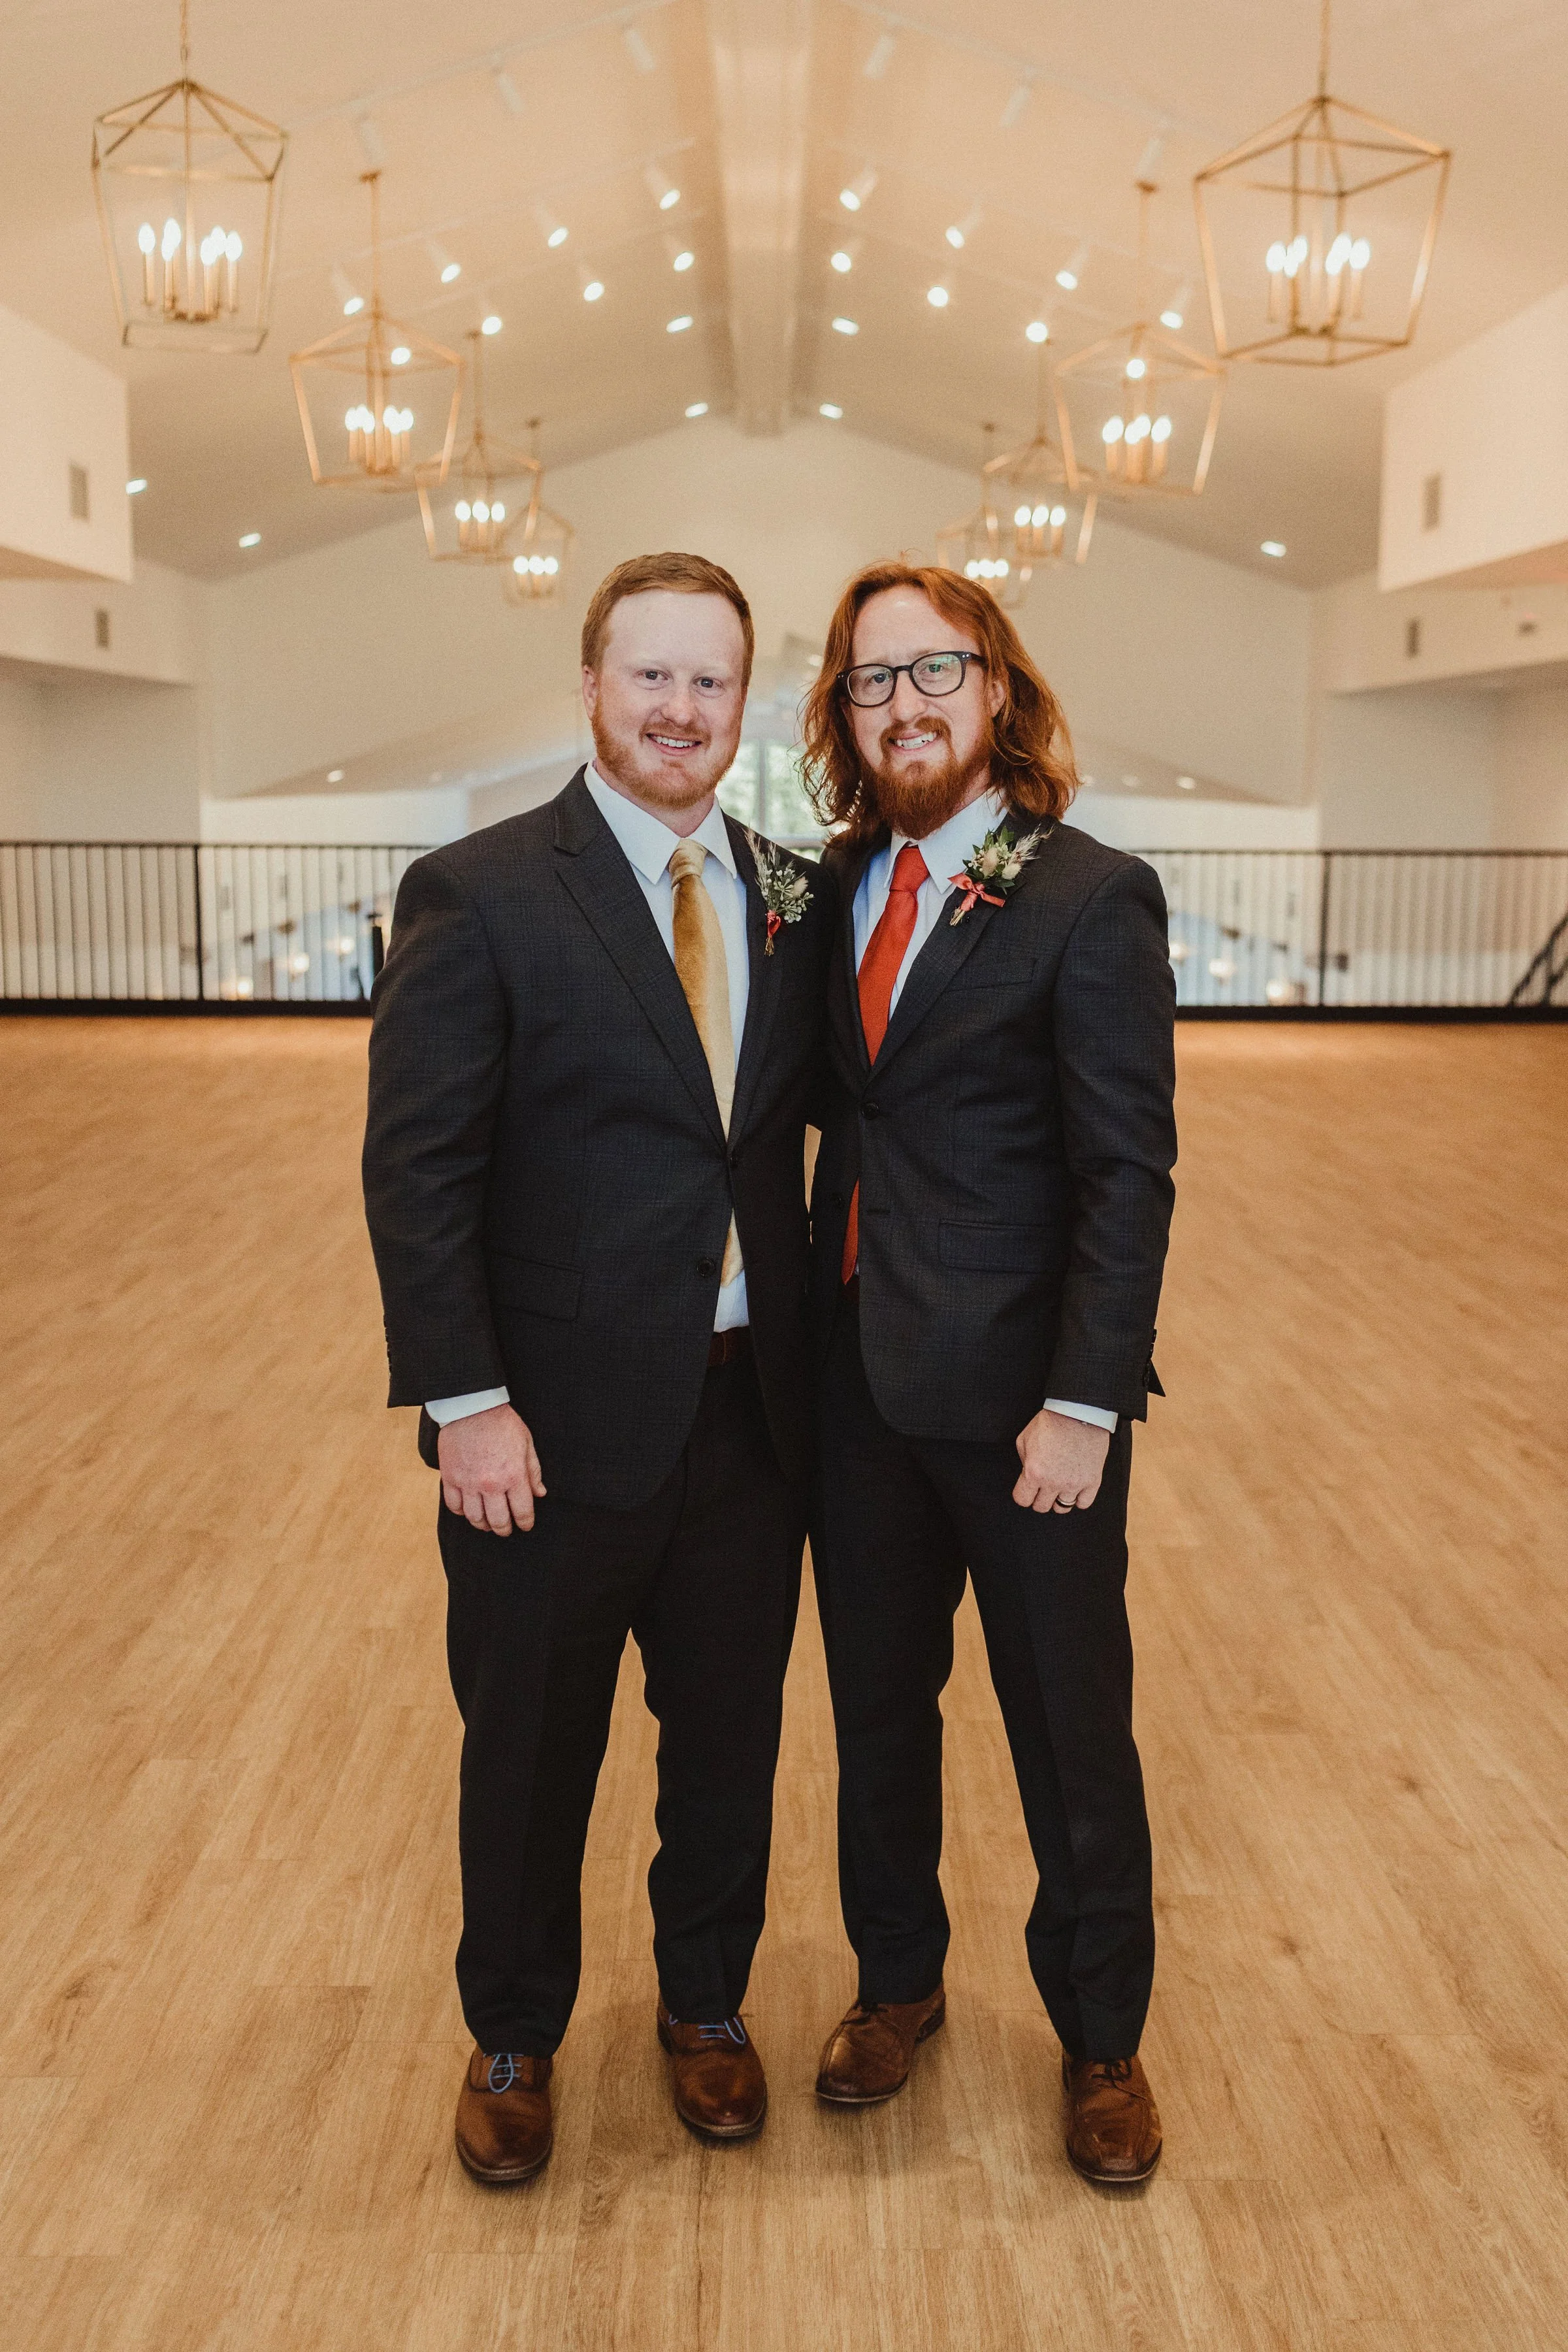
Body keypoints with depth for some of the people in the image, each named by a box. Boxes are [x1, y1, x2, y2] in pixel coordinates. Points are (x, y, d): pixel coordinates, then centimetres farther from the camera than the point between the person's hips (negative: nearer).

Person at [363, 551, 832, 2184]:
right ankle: (513, 2036, 39)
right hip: (558, 1425, -4)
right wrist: (466, 1402, -16)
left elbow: (793, 1122, 8)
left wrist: (815, 1357, 0)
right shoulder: (480, 895, -9)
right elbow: (416, 1169, -12)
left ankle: (704, 2004, 43)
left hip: (752, 1411, 4)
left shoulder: (793, 901, 5)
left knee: (730, 1741, 18)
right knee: (530, 1754, 15)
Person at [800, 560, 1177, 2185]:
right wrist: (806, 1333, -1)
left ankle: (1100, 2039, 31)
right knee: (877, 1708, 19)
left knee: (1072, 1730, 10)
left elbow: (1127, 1177, -14)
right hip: (857, 1379, 5)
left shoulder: (1089, 898, -11)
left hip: (1017, 1391, -5)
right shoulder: (835, 890, 7)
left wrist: (1085, 1405, -18)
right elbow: (829, 1102, 11)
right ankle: (897, 1980, 41)